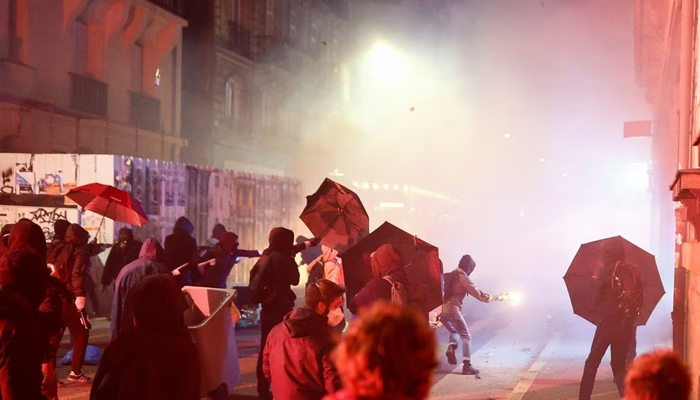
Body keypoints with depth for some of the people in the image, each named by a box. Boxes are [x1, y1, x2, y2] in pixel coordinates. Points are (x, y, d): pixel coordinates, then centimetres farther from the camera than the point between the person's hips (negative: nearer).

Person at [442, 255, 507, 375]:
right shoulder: (463, 278, -3)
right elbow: (478, 294, -6)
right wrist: (497, 297, 1)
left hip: (441, 310, 7)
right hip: (452, 309, -7)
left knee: (454, 331, 28)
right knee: (466, 337, 2)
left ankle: (451, 349, -3)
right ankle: (467, 366, -9)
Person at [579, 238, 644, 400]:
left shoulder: (607, 270, -7)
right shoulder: (634, 271, 5)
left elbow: (597, 300, -4)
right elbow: (640, 299, 7)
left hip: (608, 323, -4)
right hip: (627, 325, 4)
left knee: (592, 363, 8)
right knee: (619, 364, 15)